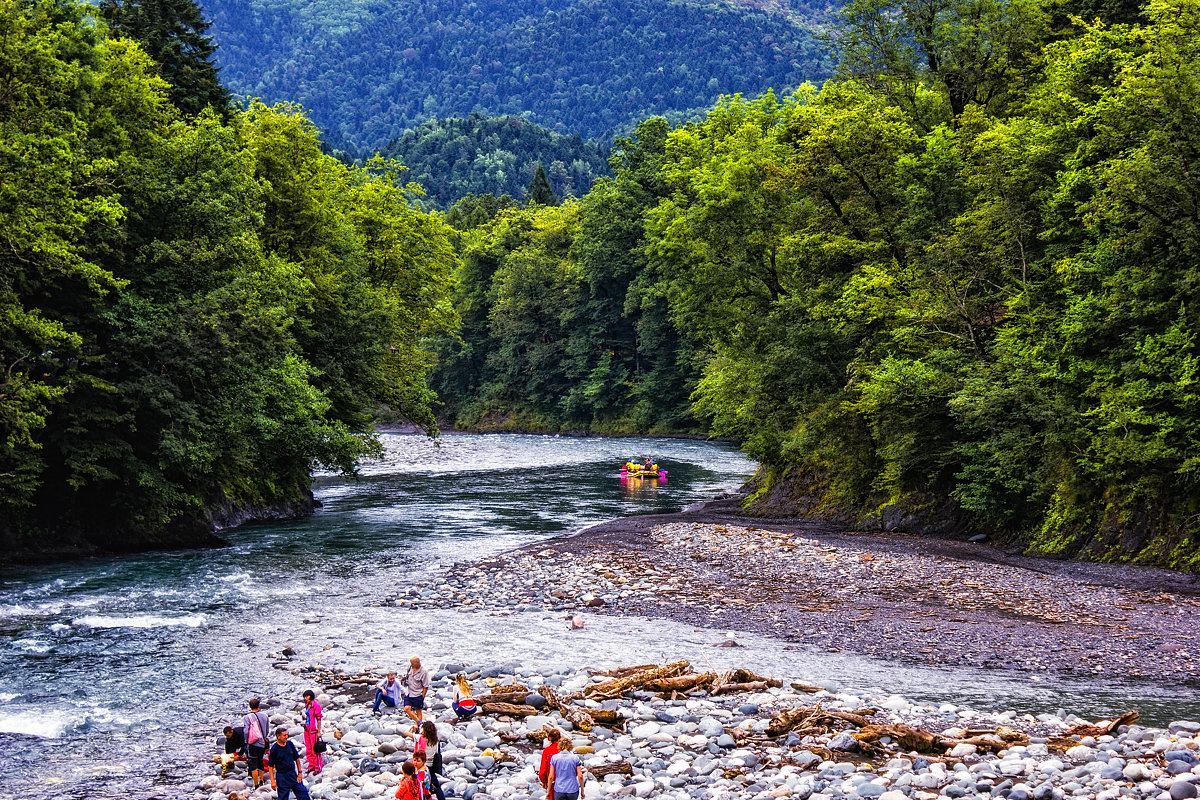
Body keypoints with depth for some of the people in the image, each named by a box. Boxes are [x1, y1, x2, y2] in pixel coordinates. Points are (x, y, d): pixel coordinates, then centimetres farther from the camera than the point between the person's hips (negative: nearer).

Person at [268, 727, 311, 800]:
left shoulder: (290, 744, 1)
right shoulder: (274, 749, -12)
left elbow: (297, 758, 12)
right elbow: (270, 766, -8)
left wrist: (300, 772, 8)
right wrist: (272, 781, -11)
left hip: (293, 775, 4)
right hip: (281, 777, -4)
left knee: (303, 792, 1)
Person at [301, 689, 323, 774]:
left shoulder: (316, 706, -14)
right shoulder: (307, 705, 9)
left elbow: (318, 719, -14)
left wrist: (319, 732, -15)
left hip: (313, 729, -8)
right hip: (307, 728, 8)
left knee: (315, 749, -3)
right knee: (308, 749, 11)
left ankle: (318, 767, 5)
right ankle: (311, 766, 21)